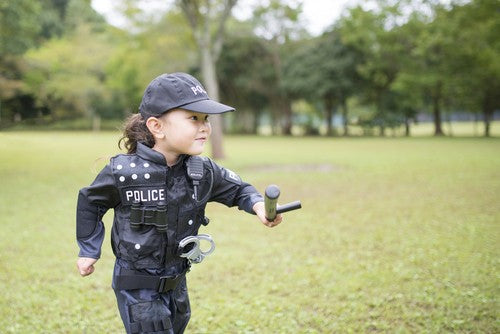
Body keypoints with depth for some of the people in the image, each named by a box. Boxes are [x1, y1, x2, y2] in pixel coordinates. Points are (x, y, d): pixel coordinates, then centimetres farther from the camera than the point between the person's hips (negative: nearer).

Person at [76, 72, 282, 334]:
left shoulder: (203, 171, -9)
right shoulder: (123, 172, -21)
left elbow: (237, 189, 8)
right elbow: (90, 202, -2)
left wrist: (258, 205, -12)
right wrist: (88, 250, 2)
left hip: (176, 282, 6)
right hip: (137, 286, -5)